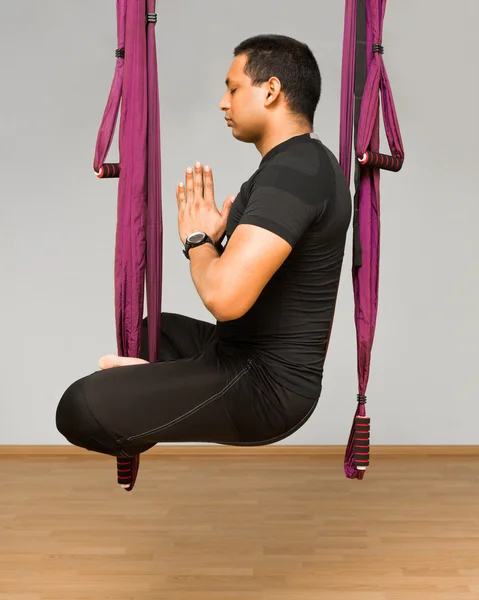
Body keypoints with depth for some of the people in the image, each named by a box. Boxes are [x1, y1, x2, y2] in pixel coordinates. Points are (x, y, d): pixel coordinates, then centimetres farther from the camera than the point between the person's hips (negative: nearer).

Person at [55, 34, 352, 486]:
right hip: (248, 353, 10)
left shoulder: (293, 171, -22)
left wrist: (198, 239, -13)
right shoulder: (300, 162, 12)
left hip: (266, 383, -10)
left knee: (83, 408, -22)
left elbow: (225, 295, -33)